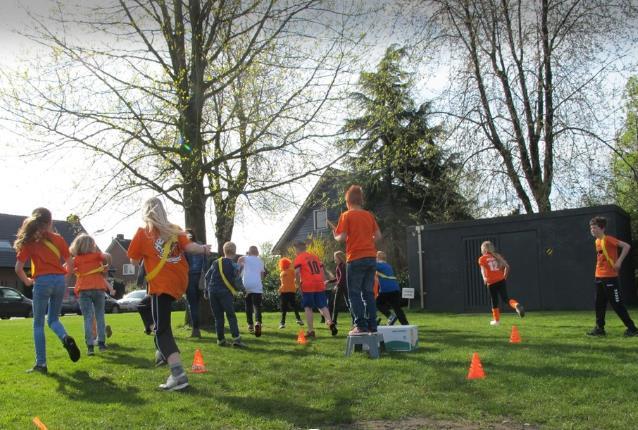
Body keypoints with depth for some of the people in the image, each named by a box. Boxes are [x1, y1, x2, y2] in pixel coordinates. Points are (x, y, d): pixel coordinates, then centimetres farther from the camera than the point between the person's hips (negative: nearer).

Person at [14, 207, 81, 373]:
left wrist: (27, 281, 13)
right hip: (59, 281, 3)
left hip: (42, 282, -3)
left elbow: (18, 268, -3)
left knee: (38, 324, 9)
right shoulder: (58, 239, 9)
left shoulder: (30, 241, 3)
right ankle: (66, 338, -13)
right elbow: (70, 264, 10)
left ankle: (41, 364, 6)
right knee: (53, 319, 19)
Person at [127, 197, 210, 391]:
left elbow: (134, 260, 4)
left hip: (161, 285, -6)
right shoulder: (174, 229, 5)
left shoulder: (142, 233, -2)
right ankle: (164, 351, 29)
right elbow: (189, 247, -9)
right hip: (180, 281, 6)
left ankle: (178, 374, -22)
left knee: (162, 330, -7)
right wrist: (204, 248, 1)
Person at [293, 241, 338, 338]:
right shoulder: (314, 256, 20)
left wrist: (299, 284, -1)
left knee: (308, 308, 5)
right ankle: (330, 322, -16)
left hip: (307, 286, -5)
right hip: (319, 285, 5)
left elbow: (297, 272, -12)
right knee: (322, 306, 8)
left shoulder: (298, 258, 1)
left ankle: (311, 331, 2)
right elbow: (321, 270, 17)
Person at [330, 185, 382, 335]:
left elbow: (342, 238, -12)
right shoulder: (369, 215, 10)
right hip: (371, 258, 5)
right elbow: (378, 236, 9)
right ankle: (372, 325, 10)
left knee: (354, 294, 2)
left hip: (355, 259, -5)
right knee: (368, 293, 11)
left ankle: (361, 326, -4)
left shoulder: (346, 216, -5)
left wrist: (335, 234, 9)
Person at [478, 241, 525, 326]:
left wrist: (484, 278, -14)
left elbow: (483, 270, -13)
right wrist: (504, 277, 16)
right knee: (505, 298, 5)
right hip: (501, 280, 3)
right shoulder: (497, 256, 13)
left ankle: (496, 320, 22)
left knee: (494, 301, 11)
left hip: (491, 283, -3)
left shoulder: (482, 259, 2)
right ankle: (516, 305, -25)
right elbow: (507, 266, 8)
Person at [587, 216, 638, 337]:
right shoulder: (597, 241, 12)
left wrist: (619, 262, -23)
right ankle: (600, 328, 17)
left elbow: (626, 246, -22)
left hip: (610, 277, -9)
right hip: (598, 277, 9)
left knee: (617, 304, -5)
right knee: (599, 304, 10)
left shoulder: (608, 239, -14)